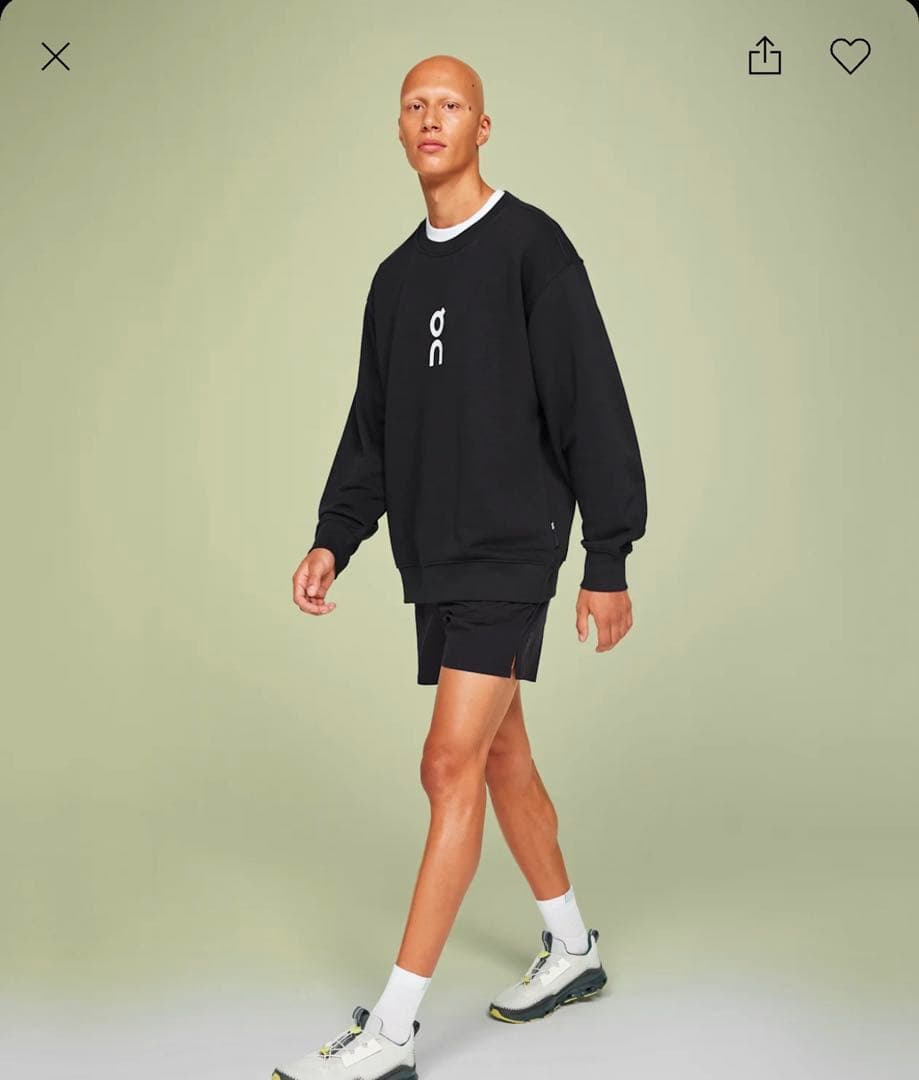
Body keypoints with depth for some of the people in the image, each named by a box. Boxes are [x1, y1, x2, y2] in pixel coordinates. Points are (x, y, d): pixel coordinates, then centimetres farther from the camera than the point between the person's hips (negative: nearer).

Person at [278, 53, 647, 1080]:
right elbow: (371, 425, 18)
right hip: (434, 559, 7)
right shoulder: (397, 274, 15)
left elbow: (592, 409, -9)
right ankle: (571, 949, 32)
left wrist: (609, 559, -12)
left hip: (511, 552, -7)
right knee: (501, 757, 14)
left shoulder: (532, 245, -6)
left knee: (452, 764, -11)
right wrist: (335, 537, 6)